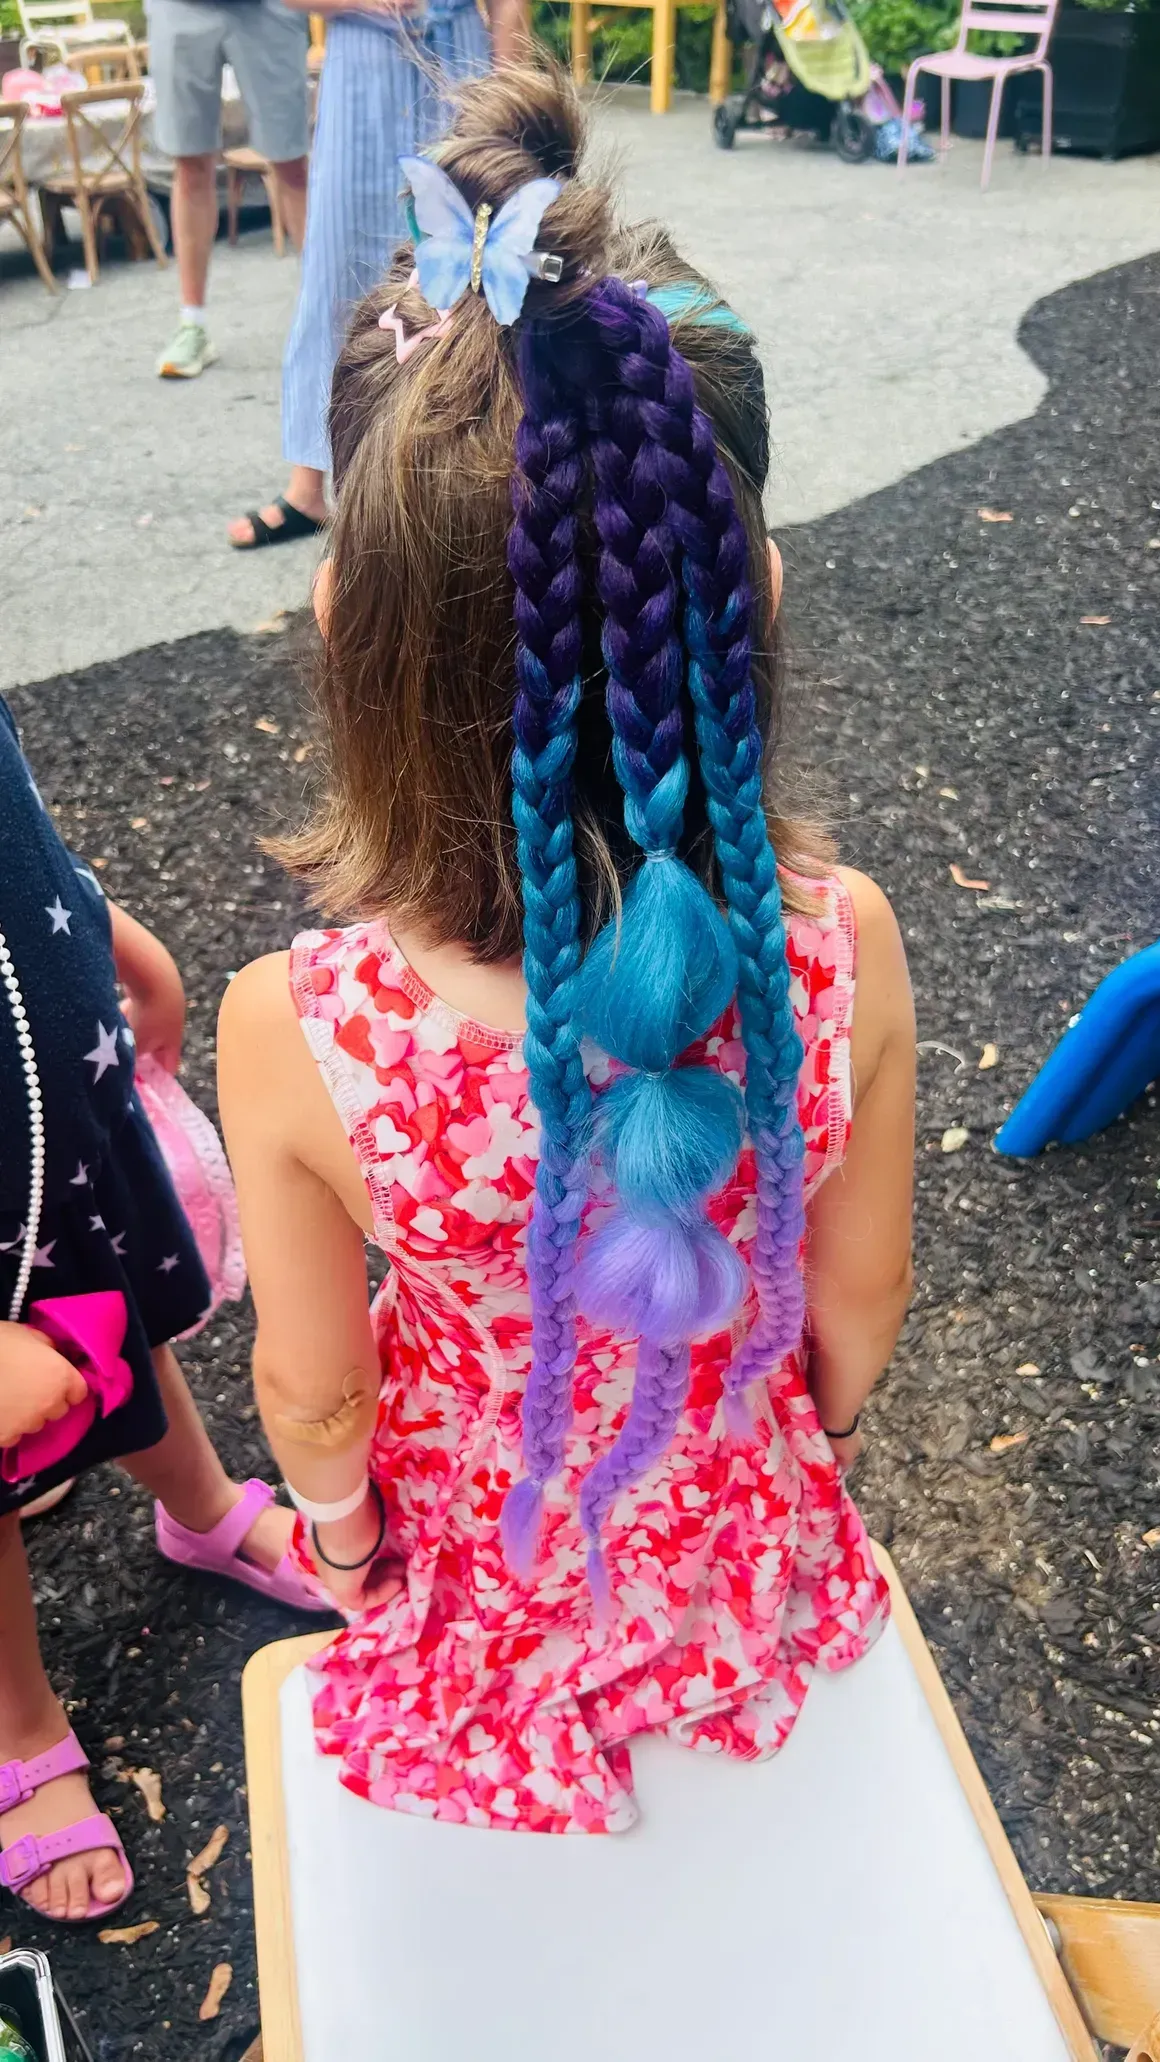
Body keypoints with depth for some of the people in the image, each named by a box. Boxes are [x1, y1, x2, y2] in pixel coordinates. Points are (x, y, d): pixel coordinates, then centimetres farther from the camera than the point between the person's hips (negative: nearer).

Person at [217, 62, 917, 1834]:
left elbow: (313, 1395, -18)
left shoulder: (297, 1036, -37)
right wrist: (815, 1443, 10)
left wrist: (338, 1535, 6)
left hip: (481, 1574, 0)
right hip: (746, 1547, 1)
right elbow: (859, 1305, -13)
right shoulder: (841, 950, -32)